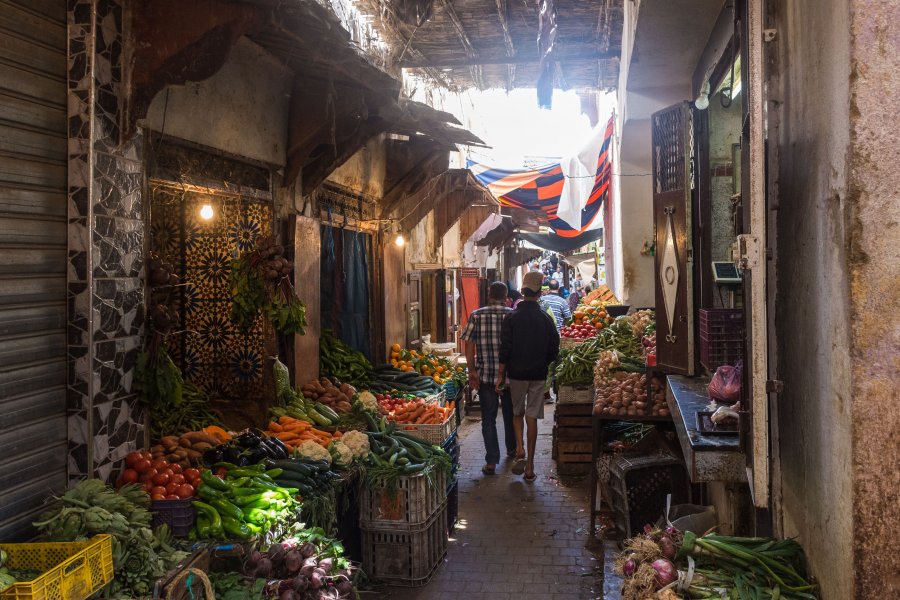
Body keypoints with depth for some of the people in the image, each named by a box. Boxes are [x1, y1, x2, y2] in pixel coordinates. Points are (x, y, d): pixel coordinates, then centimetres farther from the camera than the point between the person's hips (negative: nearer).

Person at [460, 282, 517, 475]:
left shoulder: (476, 316, -4)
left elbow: (469, 344, -6)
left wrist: (472, 371, -1)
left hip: (485, 375, -1)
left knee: (488, 419, 5)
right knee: (510, 414, 21)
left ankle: (491, 461, 1)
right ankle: (512, 450, 39)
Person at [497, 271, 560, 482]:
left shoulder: (512, 318, -8)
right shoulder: (545, 318, -2)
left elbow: (505, 349, -8)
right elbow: (554, 349, 2)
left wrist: (501, 374, 0)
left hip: (517, 373, -1)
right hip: (538, 375, 1)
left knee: (517, 412, 17)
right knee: (532, 416, 5)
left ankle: (520, 450, -3)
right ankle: (529, 465, 7)